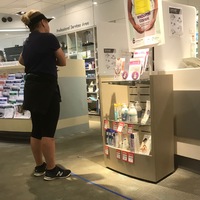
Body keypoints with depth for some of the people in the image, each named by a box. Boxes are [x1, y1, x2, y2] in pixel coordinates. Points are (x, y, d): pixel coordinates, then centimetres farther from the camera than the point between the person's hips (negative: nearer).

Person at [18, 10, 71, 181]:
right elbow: (63, 62, 0)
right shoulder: (49, 38, -8)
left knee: (37, 129, 12)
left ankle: (39, 166, 23)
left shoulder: (27, 42, 14)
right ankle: (51, 170, 5)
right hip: (46, 87, -8)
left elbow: (22, 61, 33)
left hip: (32, 87, 8)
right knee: (48, 130, -3)